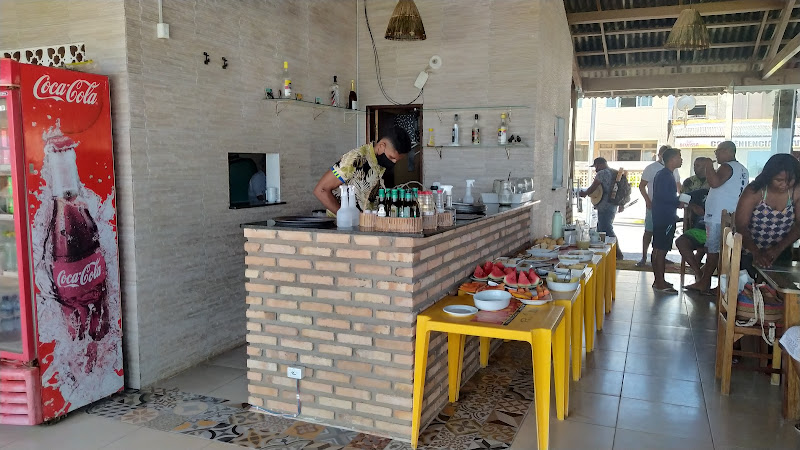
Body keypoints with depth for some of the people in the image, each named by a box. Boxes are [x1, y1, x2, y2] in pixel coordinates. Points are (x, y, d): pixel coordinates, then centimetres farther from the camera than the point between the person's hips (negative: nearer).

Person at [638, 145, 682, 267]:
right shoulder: (651, 168, -4)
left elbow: (678, 186, 21)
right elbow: (642, 186, -5)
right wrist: (647, 200, -16)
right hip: (654, 205, -5)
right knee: (649, 231, -3)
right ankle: (644, 257, 2)